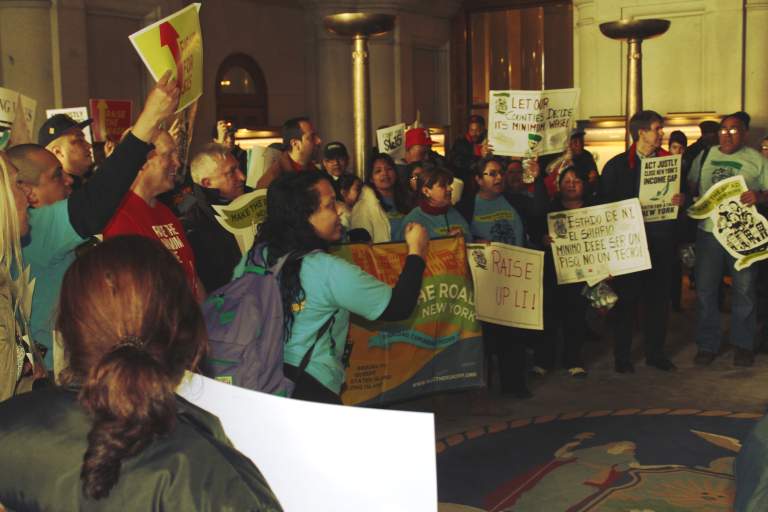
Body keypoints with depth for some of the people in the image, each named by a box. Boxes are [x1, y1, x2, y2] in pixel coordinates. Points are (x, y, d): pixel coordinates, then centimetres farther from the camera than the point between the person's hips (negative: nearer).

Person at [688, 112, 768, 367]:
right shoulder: (704, 156, 10)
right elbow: (690, 186, 11)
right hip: (708, 230, 2)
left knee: (744, 290, 5)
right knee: (705, 289, 5)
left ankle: (743, 345, 20)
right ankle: (707, 344, 16)